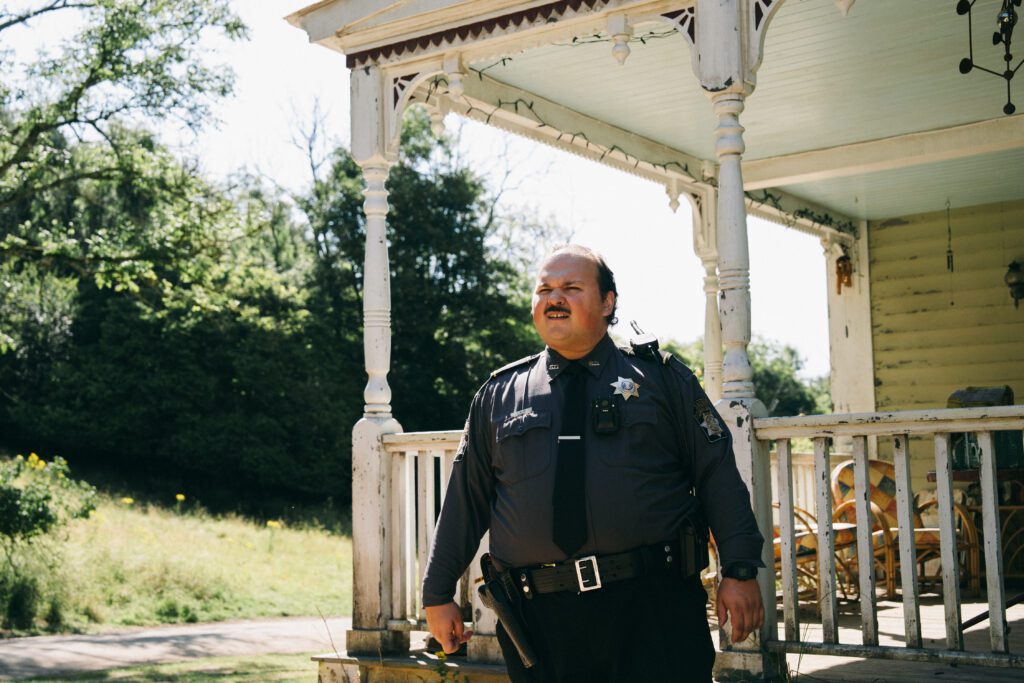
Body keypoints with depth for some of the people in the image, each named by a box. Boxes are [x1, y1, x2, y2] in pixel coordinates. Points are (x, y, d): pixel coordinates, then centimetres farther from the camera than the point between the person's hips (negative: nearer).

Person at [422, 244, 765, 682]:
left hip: (654, 604, -1)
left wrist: (740, 571, -3)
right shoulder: (498, 394, 13)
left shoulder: (661, 378, 8)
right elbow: (465, 498, 15)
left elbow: (718, 475, 5)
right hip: (542, 620, 2)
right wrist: (438, 594, 13)